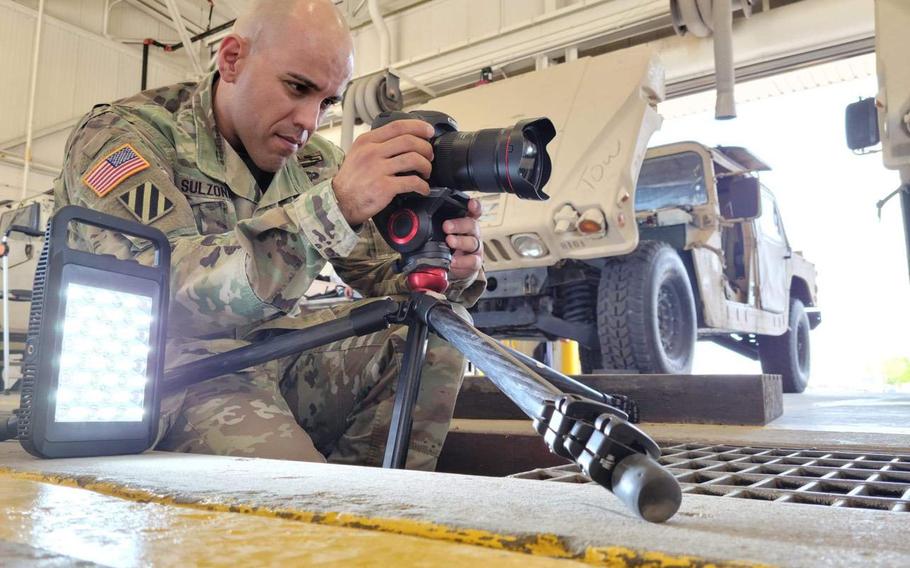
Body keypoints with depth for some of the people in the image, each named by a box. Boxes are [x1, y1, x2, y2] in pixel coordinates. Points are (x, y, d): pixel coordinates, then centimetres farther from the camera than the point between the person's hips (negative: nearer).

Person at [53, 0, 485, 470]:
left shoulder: (313, 161, 3)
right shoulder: (122, 136, -12)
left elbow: (385, 275, 6)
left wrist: (450, 275, -19)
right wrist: (334, 206, -39)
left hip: (268, 357, 6)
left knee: (433, 337, -9)